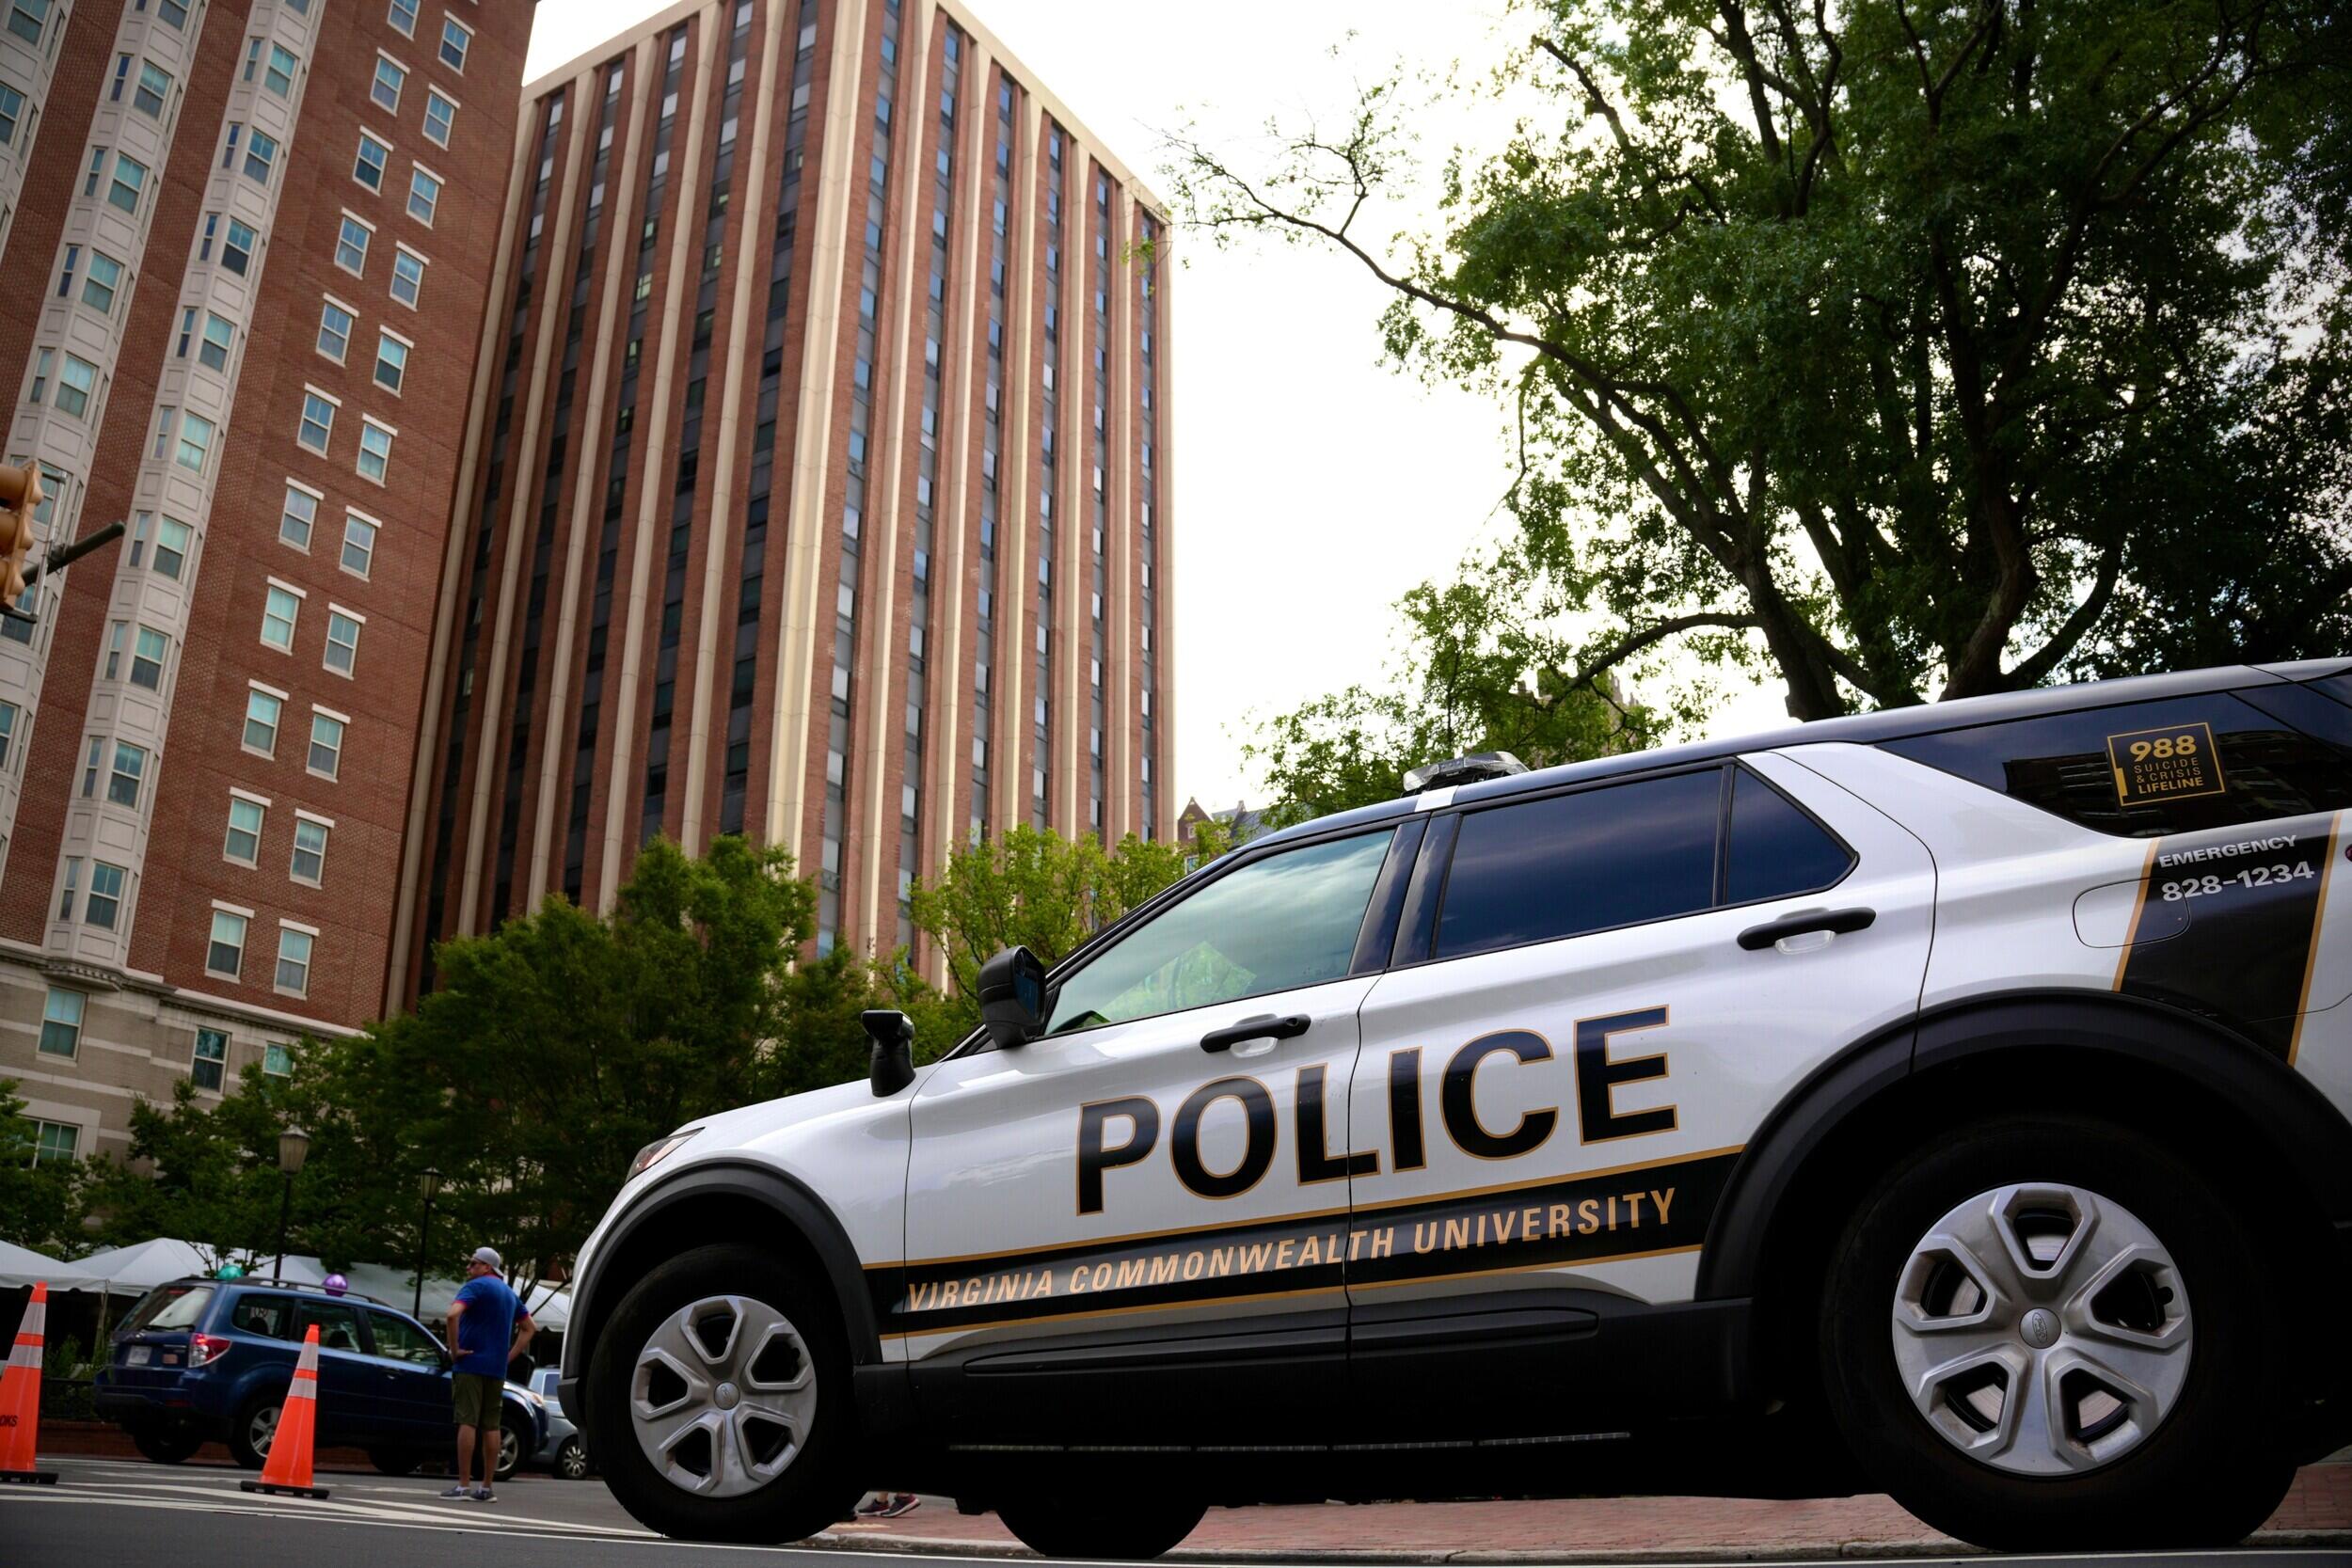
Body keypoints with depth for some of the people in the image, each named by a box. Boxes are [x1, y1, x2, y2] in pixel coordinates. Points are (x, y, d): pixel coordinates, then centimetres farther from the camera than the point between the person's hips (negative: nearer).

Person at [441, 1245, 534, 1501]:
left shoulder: (475, 1287, -6)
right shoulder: (510, 1294, 18)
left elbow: (453, 1314, -24)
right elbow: (530, 1328, 23)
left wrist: (454, 1348, -15)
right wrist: (510, 1355, 15)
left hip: (471, 1364, -7)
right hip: (497, 1369, 7)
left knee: (467, 1422, -6)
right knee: (491, 1426, 7)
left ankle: (463, 1485, -7)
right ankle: (486, 1487, 9)